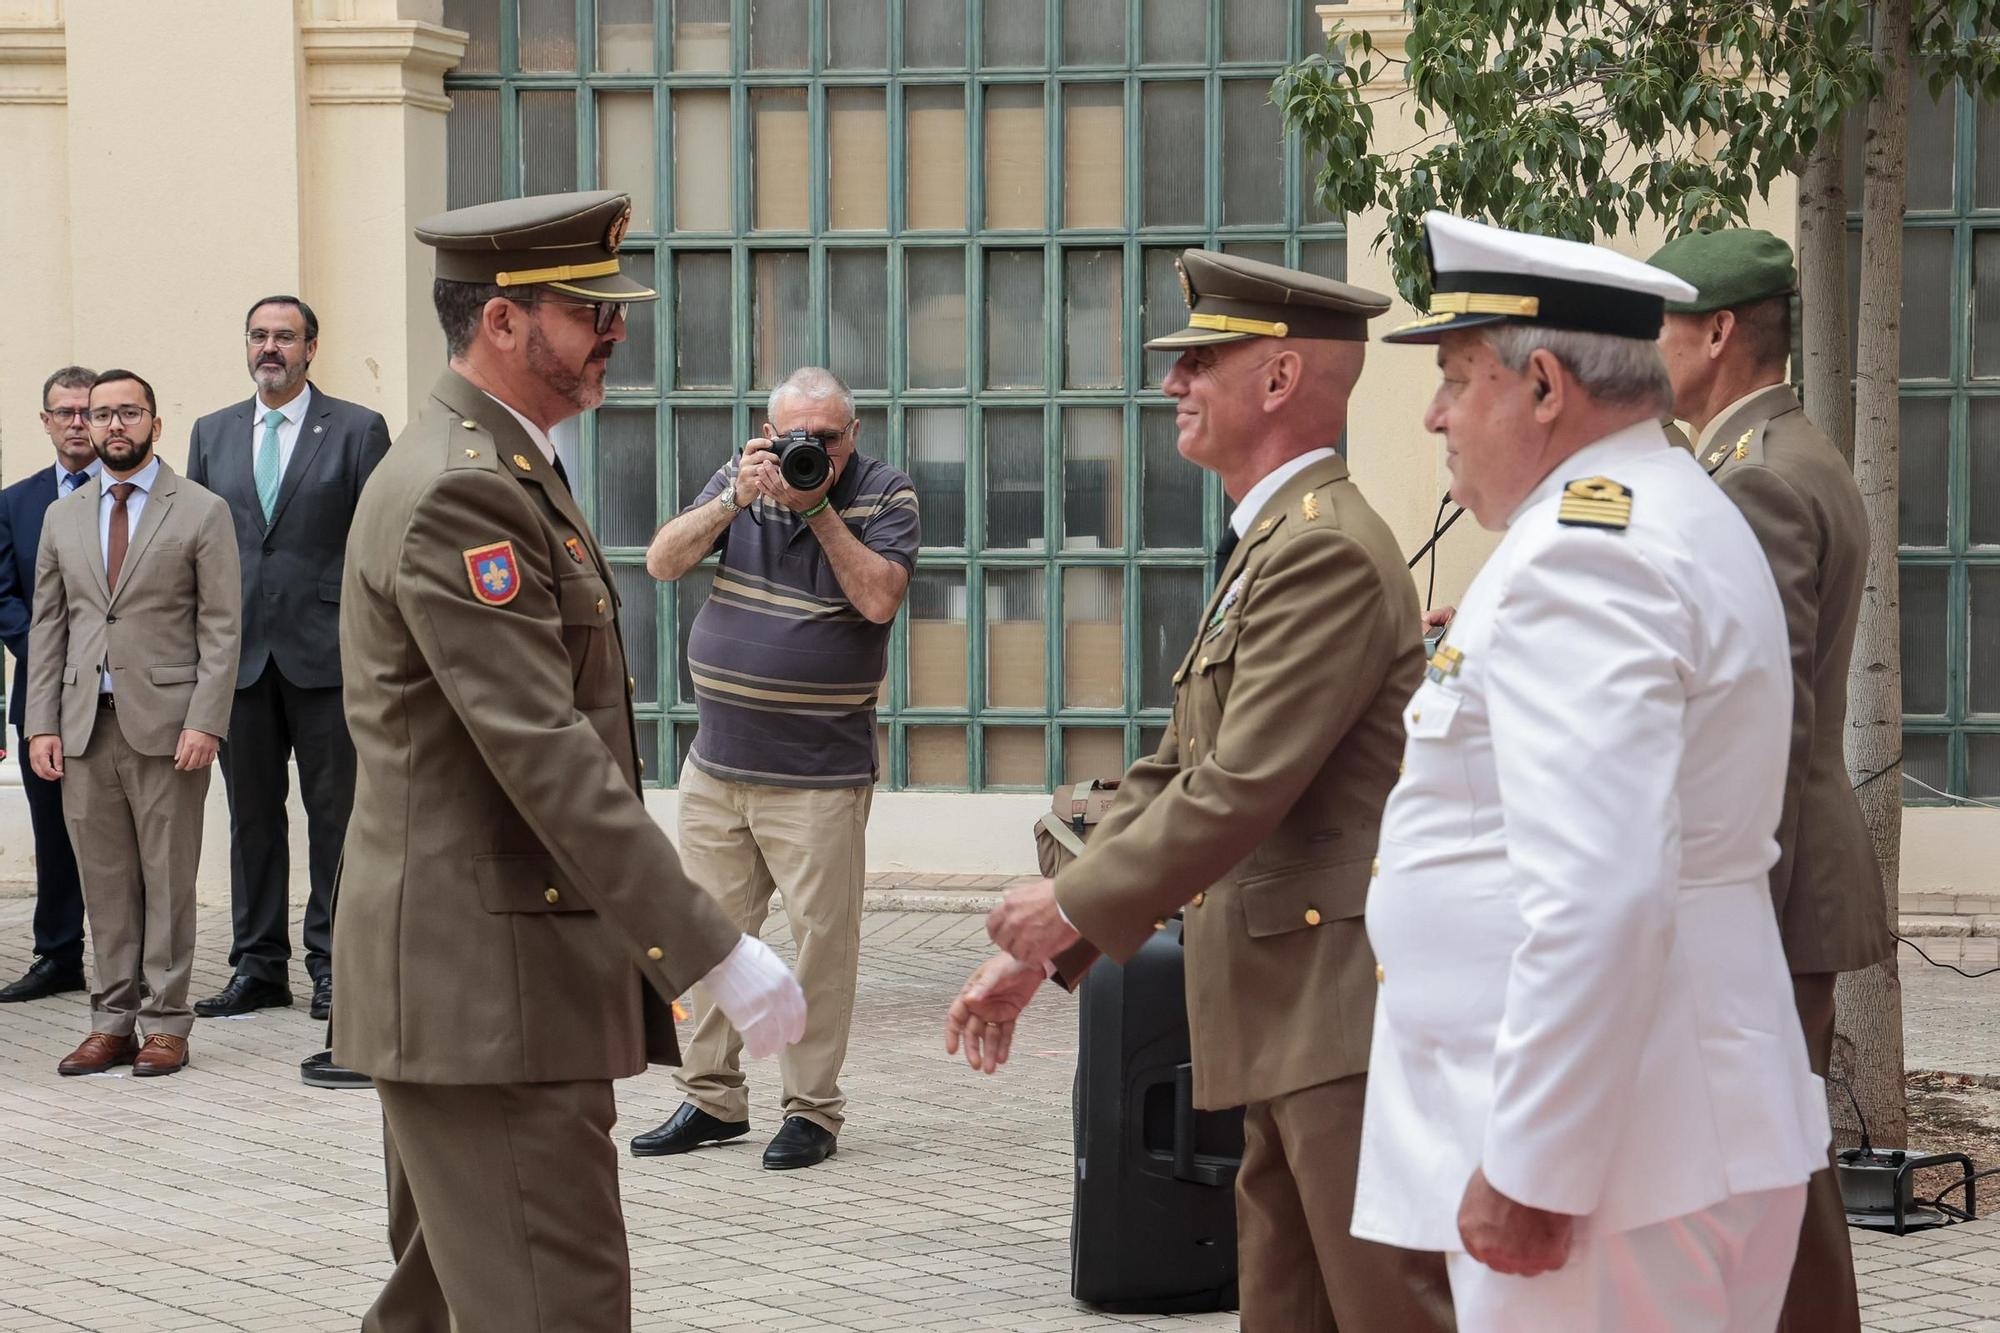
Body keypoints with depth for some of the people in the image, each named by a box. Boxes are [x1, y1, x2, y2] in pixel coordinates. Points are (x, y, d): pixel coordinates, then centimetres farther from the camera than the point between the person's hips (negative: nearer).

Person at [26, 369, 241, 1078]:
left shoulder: (201, 512, 1)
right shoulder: (63, 517, 14)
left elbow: (221, 627, -3)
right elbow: (48, 627, 13)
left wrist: (205, 722, -12)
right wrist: (41, 724, 4)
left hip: (165, 724, -4)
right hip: (84, 725, 4)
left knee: (168, 879, 0)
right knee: (104, 880, 6)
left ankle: (165, 1024, 6)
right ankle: (113, 1020, 12)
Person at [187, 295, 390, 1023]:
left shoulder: (357, 430, 1)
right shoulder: (212, 433, 13)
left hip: (326, 654, -3)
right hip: (238, 654, 4)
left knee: (333, 812, 1)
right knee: (251, 813, 7)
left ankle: (332, 963, 7)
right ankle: (258, 966, 13)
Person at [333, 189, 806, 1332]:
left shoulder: (499, 472, 17)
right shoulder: (459, 494, -18)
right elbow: (547, 757, -24)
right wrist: (713, 951, -26)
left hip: (459, 972, 11)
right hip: (489, 981, -11)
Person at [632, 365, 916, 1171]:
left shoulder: (884, 496, -2)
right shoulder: (738, 482, 8)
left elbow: (878, 600, -16)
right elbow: (663, 562, -2)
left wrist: (817, 507, -16)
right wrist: (736, 500, -15)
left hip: (819, 775, -4)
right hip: (717, 763, 4)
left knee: (822, 938, -4)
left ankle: (811, 1109, 5)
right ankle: (712, 1097, 18)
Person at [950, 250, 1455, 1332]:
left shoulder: (1325, 551, -15)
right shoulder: (1266, 547, 20)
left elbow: (1240, 792, -21)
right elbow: (1174, 778, 20)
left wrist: (1071, 907, -11)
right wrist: (1037, 957, 15)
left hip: (1348, 1008, -11)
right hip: (1287, 1021, 11)